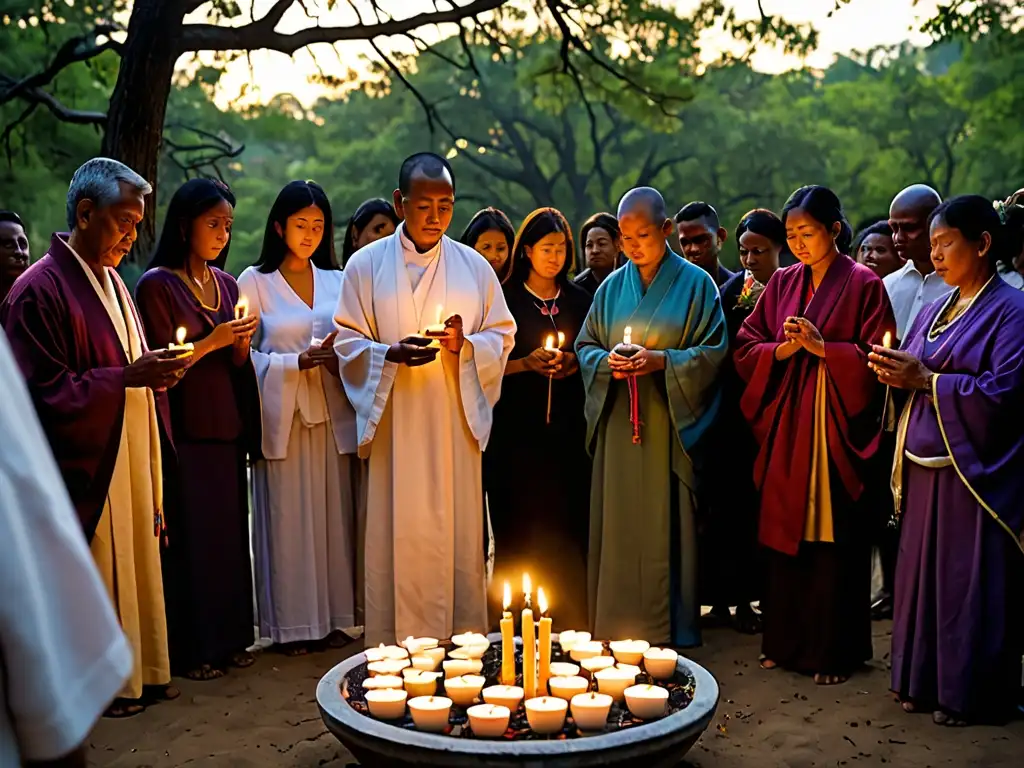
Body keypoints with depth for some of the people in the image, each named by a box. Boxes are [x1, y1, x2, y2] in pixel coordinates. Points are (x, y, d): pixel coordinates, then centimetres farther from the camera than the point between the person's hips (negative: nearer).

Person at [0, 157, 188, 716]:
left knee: (138, 562, 15)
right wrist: (127, 376, -22)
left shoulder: (112, 280, 13)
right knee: (99, 571, 3)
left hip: (132, 456, 8)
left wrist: (157, 370, 6)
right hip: (89, 461, -8)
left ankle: (143, 670, 28)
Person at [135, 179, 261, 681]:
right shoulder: (157, 284, -5)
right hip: (184, 428, -6)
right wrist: (213, 341, -16)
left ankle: (228, 638, 19)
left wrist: (242, 342, -5)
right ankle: (190, 649, 7)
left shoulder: (226, 283, 13)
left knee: (230, 531, 9)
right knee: (190, 536, -3)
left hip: (227, 427, 6)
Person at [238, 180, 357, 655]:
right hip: (282, 415, -3)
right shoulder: (255, 282, 4)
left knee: (335, 516, 4)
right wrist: (299, 361, -14)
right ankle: (291, 623, 10)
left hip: (332, 414, 3)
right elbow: (246, 356, -3)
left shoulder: (337, 282, 13)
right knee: (287, 518, 0)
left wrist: (341, 356, -9)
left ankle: (333, 616, 15)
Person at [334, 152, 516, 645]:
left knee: (458, 530, 3)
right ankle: (393, 646, 9)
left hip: (454, 424, 2)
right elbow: (348, 342, 3)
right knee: (396, 534, 0)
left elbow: (502, 335, 10)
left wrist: (466, 345, -11)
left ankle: (461, 637, 14)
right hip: (394, 424, -1)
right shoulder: (366, 265, 4)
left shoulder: (474, 266, 9)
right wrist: (391, 355, -16)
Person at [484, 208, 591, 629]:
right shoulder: (505, 298, 2)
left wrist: (574, 364, -5)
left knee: (567, 527, 1)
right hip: (516, 431, -2)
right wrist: (527, 363, -14)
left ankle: (570, 624, 10)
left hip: (567, 430, 2)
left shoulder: (580, 301, 11)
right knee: (517, 530, 0)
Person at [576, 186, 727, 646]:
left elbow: (714, 351, -2)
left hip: (669, 427, -3)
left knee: (665, 528, -2)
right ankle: (614, 627, 14)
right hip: (618, 427, 3)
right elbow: (585, 346, 15)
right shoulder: (612, 287, 13)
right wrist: (606, 360, -7)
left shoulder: (696, 284, 2)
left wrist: (662, 359, -16)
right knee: (616, 527, 4)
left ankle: (669, 632, 8)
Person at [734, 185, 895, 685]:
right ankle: (785, 641, 21)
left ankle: (835, 652, 13)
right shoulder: (782, 284, 12)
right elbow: (746, 348, 10)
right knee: (783, 533, 8)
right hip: (784, 427, 5)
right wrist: (783, 350, -8)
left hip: (836, 428, -4)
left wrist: (823, 348, -16)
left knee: (833, 539, 0)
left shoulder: (864, 285, -2)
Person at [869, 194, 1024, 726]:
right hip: (924, 467, 7)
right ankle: (923, 680, 24)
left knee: (971, 581, 1)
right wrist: (896, 374, -4)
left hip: (974, 471, -7)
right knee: (921, 573, 11)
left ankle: (970, 692, 14)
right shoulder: (934, 309, 15)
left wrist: (925, 379, -17)